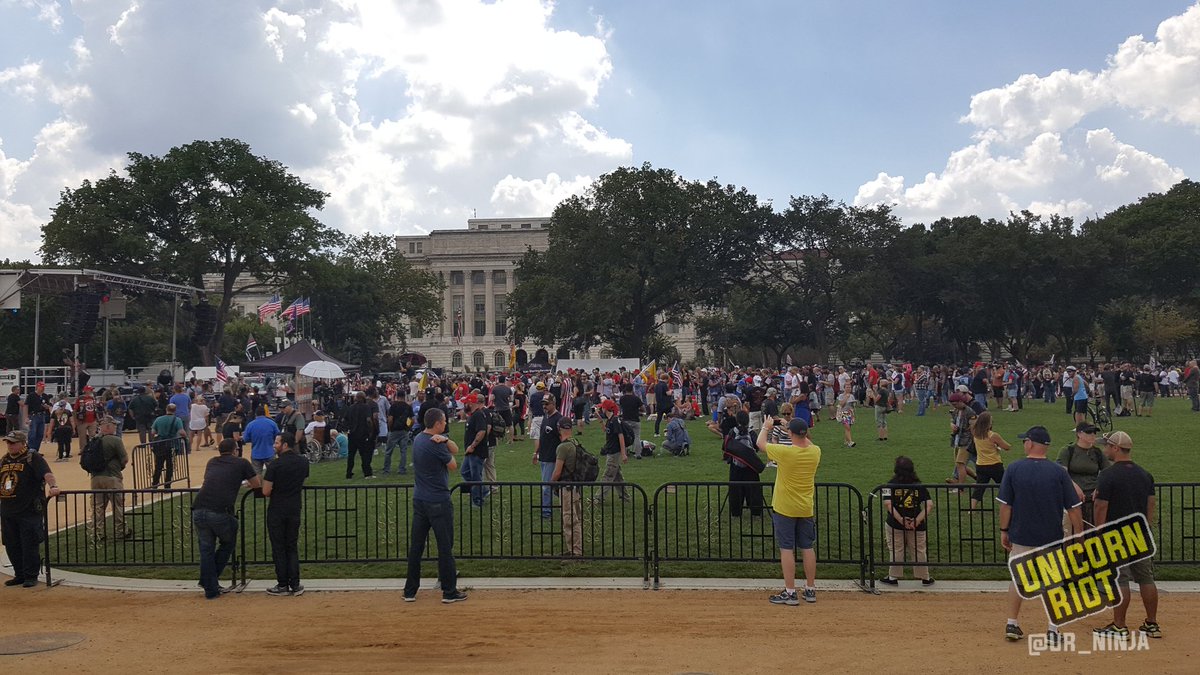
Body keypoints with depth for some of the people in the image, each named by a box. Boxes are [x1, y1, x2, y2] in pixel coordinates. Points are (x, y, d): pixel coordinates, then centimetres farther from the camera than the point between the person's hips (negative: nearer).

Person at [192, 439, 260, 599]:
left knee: (206, 550, 14)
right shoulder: (241, 463, 10)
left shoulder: (212, 462, 23)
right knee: (228, 544, 21)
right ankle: (209, 580, 21)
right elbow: (257, 484, 21)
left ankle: (211, 590, 15)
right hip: (221, 513, -4)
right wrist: (248, 484, 43)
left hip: (199, 511, 4)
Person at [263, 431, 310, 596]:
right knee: (292, 547, 11)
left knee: (278, 548, 5)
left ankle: (283, 585, 8)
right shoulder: (304, 462, 1)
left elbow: (266, 491, -13)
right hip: (294, 510, 4)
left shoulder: (275, 464, -14)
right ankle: (295, 585, 8)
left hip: (277, 511, -4)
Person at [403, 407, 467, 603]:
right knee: (445, 546, 2)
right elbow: (453, 465, -4)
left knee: (416, 546, 10)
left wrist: (445, 440, -15)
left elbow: (455, 450, 6)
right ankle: (449, 591, 8)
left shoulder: (418, 439, 9)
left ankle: (410, 591, 14)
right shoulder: (435, 445, -18)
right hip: (439, 502, -8)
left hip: (419, 500, 8)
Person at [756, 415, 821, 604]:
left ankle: (790, 592, 2)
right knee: (807, 548, 12)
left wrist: (766, 427, 15)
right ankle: (810, 590, 19)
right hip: (806, 509, 5)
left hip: (784, 509, -5)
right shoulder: (815, 452, -7)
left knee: (786, 549, 1)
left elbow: (761, 443, -3)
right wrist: (795, 428, 22)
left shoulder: (784, 452, -21)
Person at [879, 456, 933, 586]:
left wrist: (900, 519, -20)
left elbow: (887, 504, -20)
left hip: (895, 523, -2)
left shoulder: (891, 484, -6)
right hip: (917, 525, 2)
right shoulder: (919, 485, 0)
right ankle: (925, 578, 23)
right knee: (919, 550, 14)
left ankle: (893, 577, 16)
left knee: (896, 550, 10)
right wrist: (918, 520, -16)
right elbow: (929, 504, -10)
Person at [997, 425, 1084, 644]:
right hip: (1052, 538, 0)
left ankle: (1012, 625, 18)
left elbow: (1005, 504, -6)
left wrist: (1004, 531, 5)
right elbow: (1073, 508, -7)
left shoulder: (1014, 469, -8)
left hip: (1021, 536, 1)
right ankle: (1053, 630, 9)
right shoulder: (1058, 472, -8)